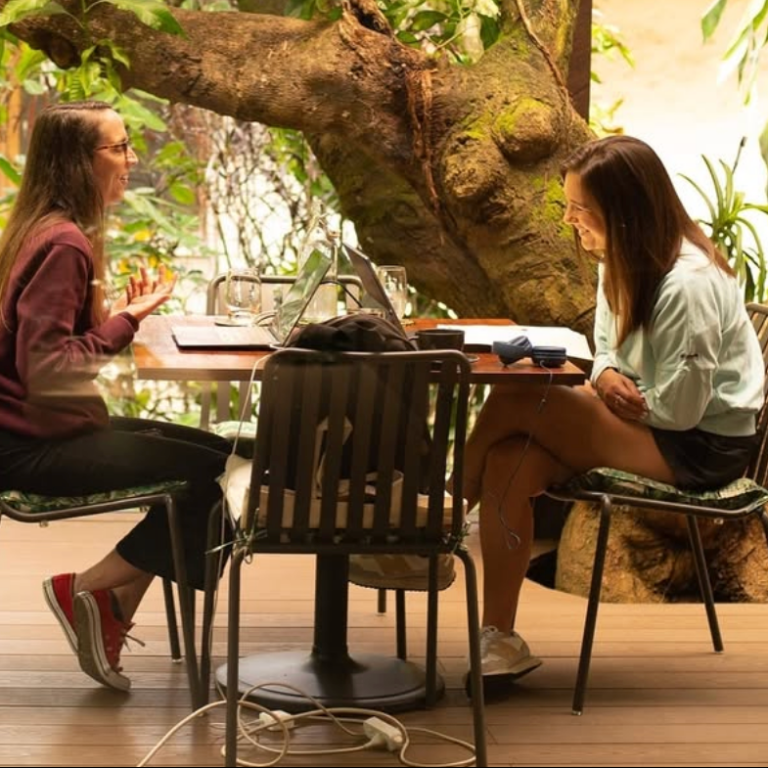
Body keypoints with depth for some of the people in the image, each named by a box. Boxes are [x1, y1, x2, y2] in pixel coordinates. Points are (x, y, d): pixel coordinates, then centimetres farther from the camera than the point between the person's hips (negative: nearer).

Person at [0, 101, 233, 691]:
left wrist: (125, 312, 2)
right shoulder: (64, 244, -19)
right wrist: (125, 321, -19)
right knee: (214, 473, -14)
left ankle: (109, 615, 10)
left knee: (217, 456, 10)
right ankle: (87, 590, 0)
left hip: (48, 429, 10)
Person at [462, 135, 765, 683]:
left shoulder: (687, 285, -24)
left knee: (510, 405, -21)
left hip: (705, 445, -9)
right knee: (509, 461, -16)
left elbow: (678, 408, -22)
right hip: (649, 421, 9)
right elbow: (608, 351, 17)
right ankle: (499, 640, -13)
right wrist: (606, 376, -7)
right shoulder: (621, 264, 6)